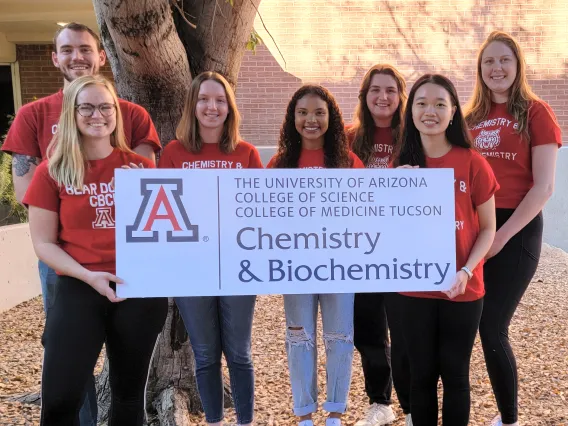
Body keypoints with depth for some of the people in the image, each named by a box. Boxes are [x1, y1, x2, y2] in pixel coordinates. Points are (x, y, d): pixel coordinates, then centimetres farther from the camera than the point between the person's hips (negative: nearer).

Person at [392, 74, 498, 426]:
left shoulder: (473, 163, -7)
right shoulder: (402, 165, 2)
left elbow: (488, 228, -2)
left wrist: (466, 271, -16)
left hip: (462, 290, -2)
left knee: (455, 374, 10)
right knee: (422, 374, 12)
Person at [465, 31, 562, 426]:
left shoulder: (535, 112, -3)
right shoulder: (472, 117, 12)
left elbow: (543, 187, -9)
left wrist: (502, 235, -13)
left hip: (517, 230, -5)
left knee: (492, 328, -4)